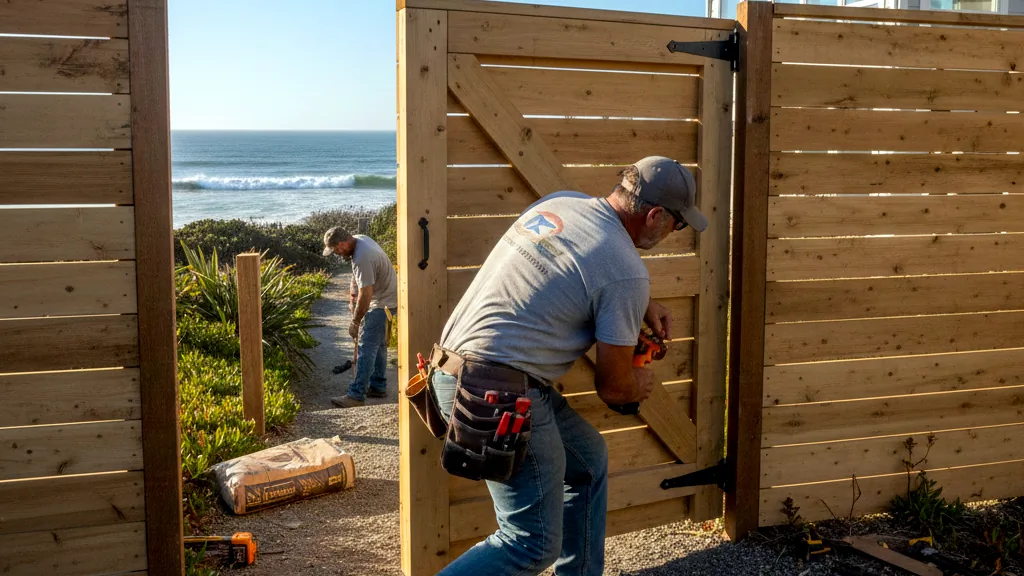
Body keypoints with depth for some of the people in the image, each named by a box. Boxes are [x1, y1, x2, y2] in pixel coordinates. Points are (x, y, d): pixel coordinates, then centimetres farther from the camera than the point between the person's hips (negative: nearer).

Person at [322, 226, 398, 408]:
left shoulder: (362, 259, -30)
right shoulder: (359, 239, 1)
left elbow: (366, 295, -27)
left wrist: (355, 321, -16)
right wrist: (353, 298, 15)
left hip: (382, 303, -10)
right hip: (383, 298, 10)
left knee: (366, 348, -10)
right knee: (378, 345, 18)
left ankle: (356, 395, -8)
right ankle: (378, 386, 28)